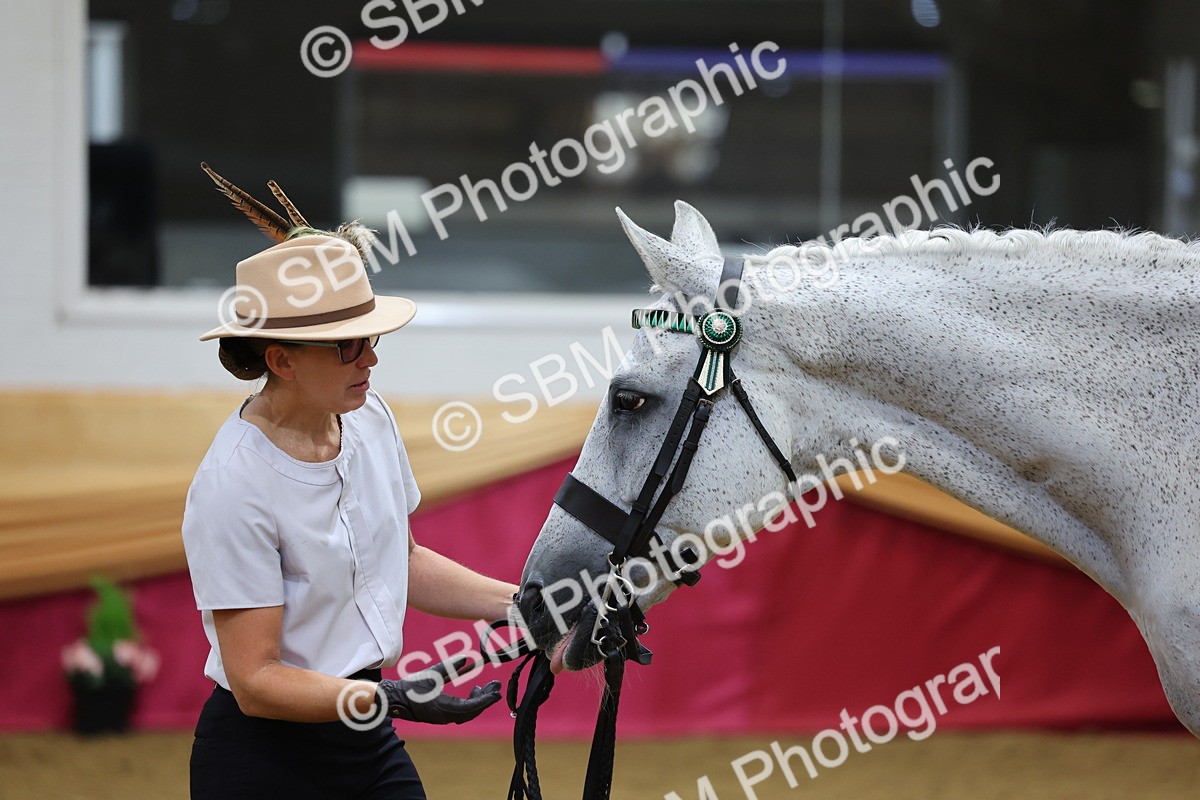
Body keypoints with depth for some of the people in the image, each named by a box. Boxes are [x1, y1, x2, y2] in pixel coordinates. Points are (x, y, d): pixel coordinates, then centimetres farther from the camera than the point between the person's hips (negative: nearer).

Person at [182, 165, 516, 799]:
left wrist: (522, 605, 7)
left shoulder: (369, 420, -1)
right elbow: (255, 682, -22)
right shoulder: (233, 487, -23)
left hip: (369, 746, 7)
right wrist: (385, 699, -32)